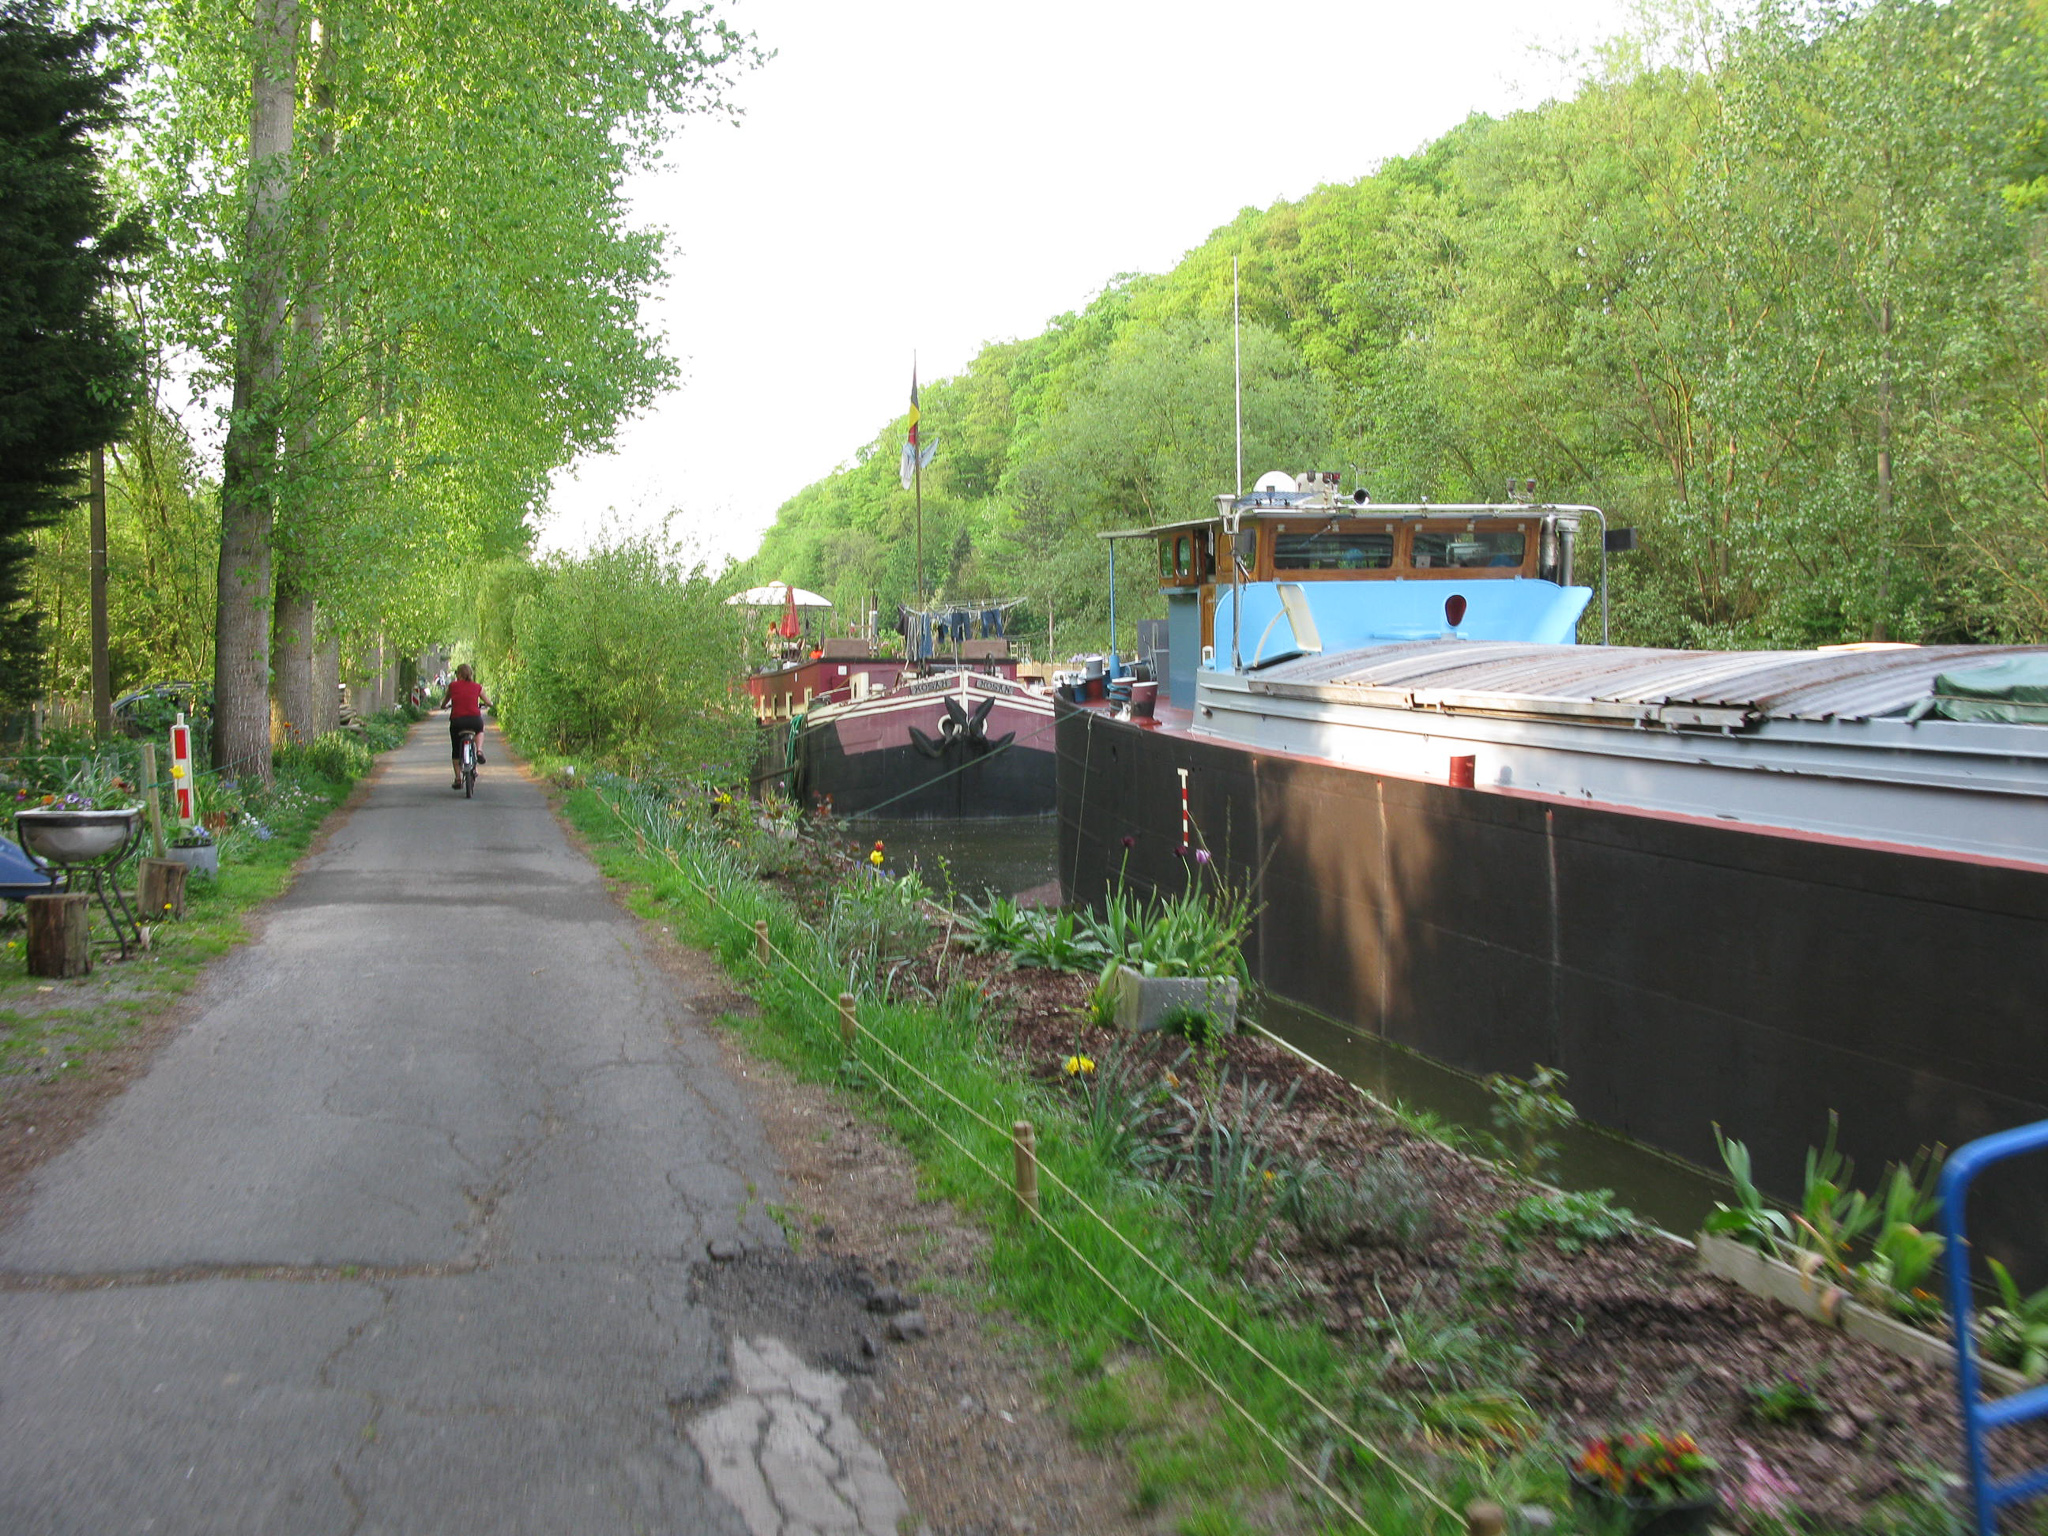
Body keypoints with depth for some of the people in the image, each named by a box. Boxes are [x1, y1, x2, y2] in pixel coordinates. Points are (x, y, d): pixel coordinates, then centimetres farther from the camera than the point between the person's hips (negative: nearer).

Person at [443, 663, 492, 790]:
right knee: (480, 730, 36)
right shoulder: (477, 687, 8)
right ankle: (479, 750, 9)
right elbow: (487, 702, 18)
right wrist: (492, 706, 41)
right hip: (474, 720, 1)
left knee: (455, 750, 17)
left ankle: (458, 779, 16)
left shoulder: (452, 686, 7)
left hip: (456, 720, -1)